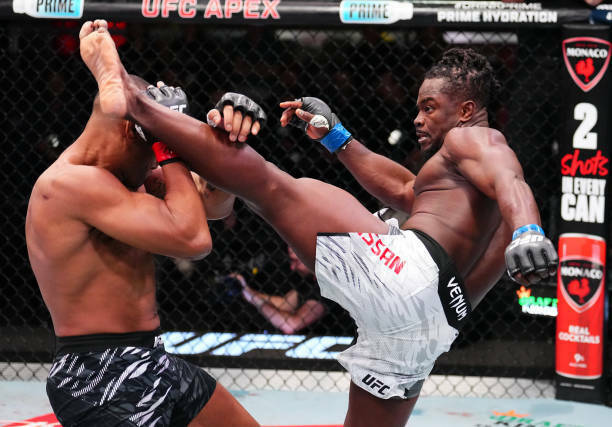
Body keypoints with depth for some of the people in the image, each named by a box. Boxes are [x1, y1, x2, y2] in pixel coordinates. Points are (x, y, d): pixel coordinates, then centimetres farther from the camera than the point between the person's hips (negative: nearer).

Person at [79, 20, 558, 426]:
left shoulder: (474, 138, 11)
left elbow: (511, 183, -12)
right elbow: (403, 190, 47)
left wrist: (527, 232, -35)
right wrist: (335, 134, 46)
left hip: (406, 266, -9)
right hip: (435, 322, 9)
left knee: (267, 182, -9)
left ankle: (133, 100, -13)